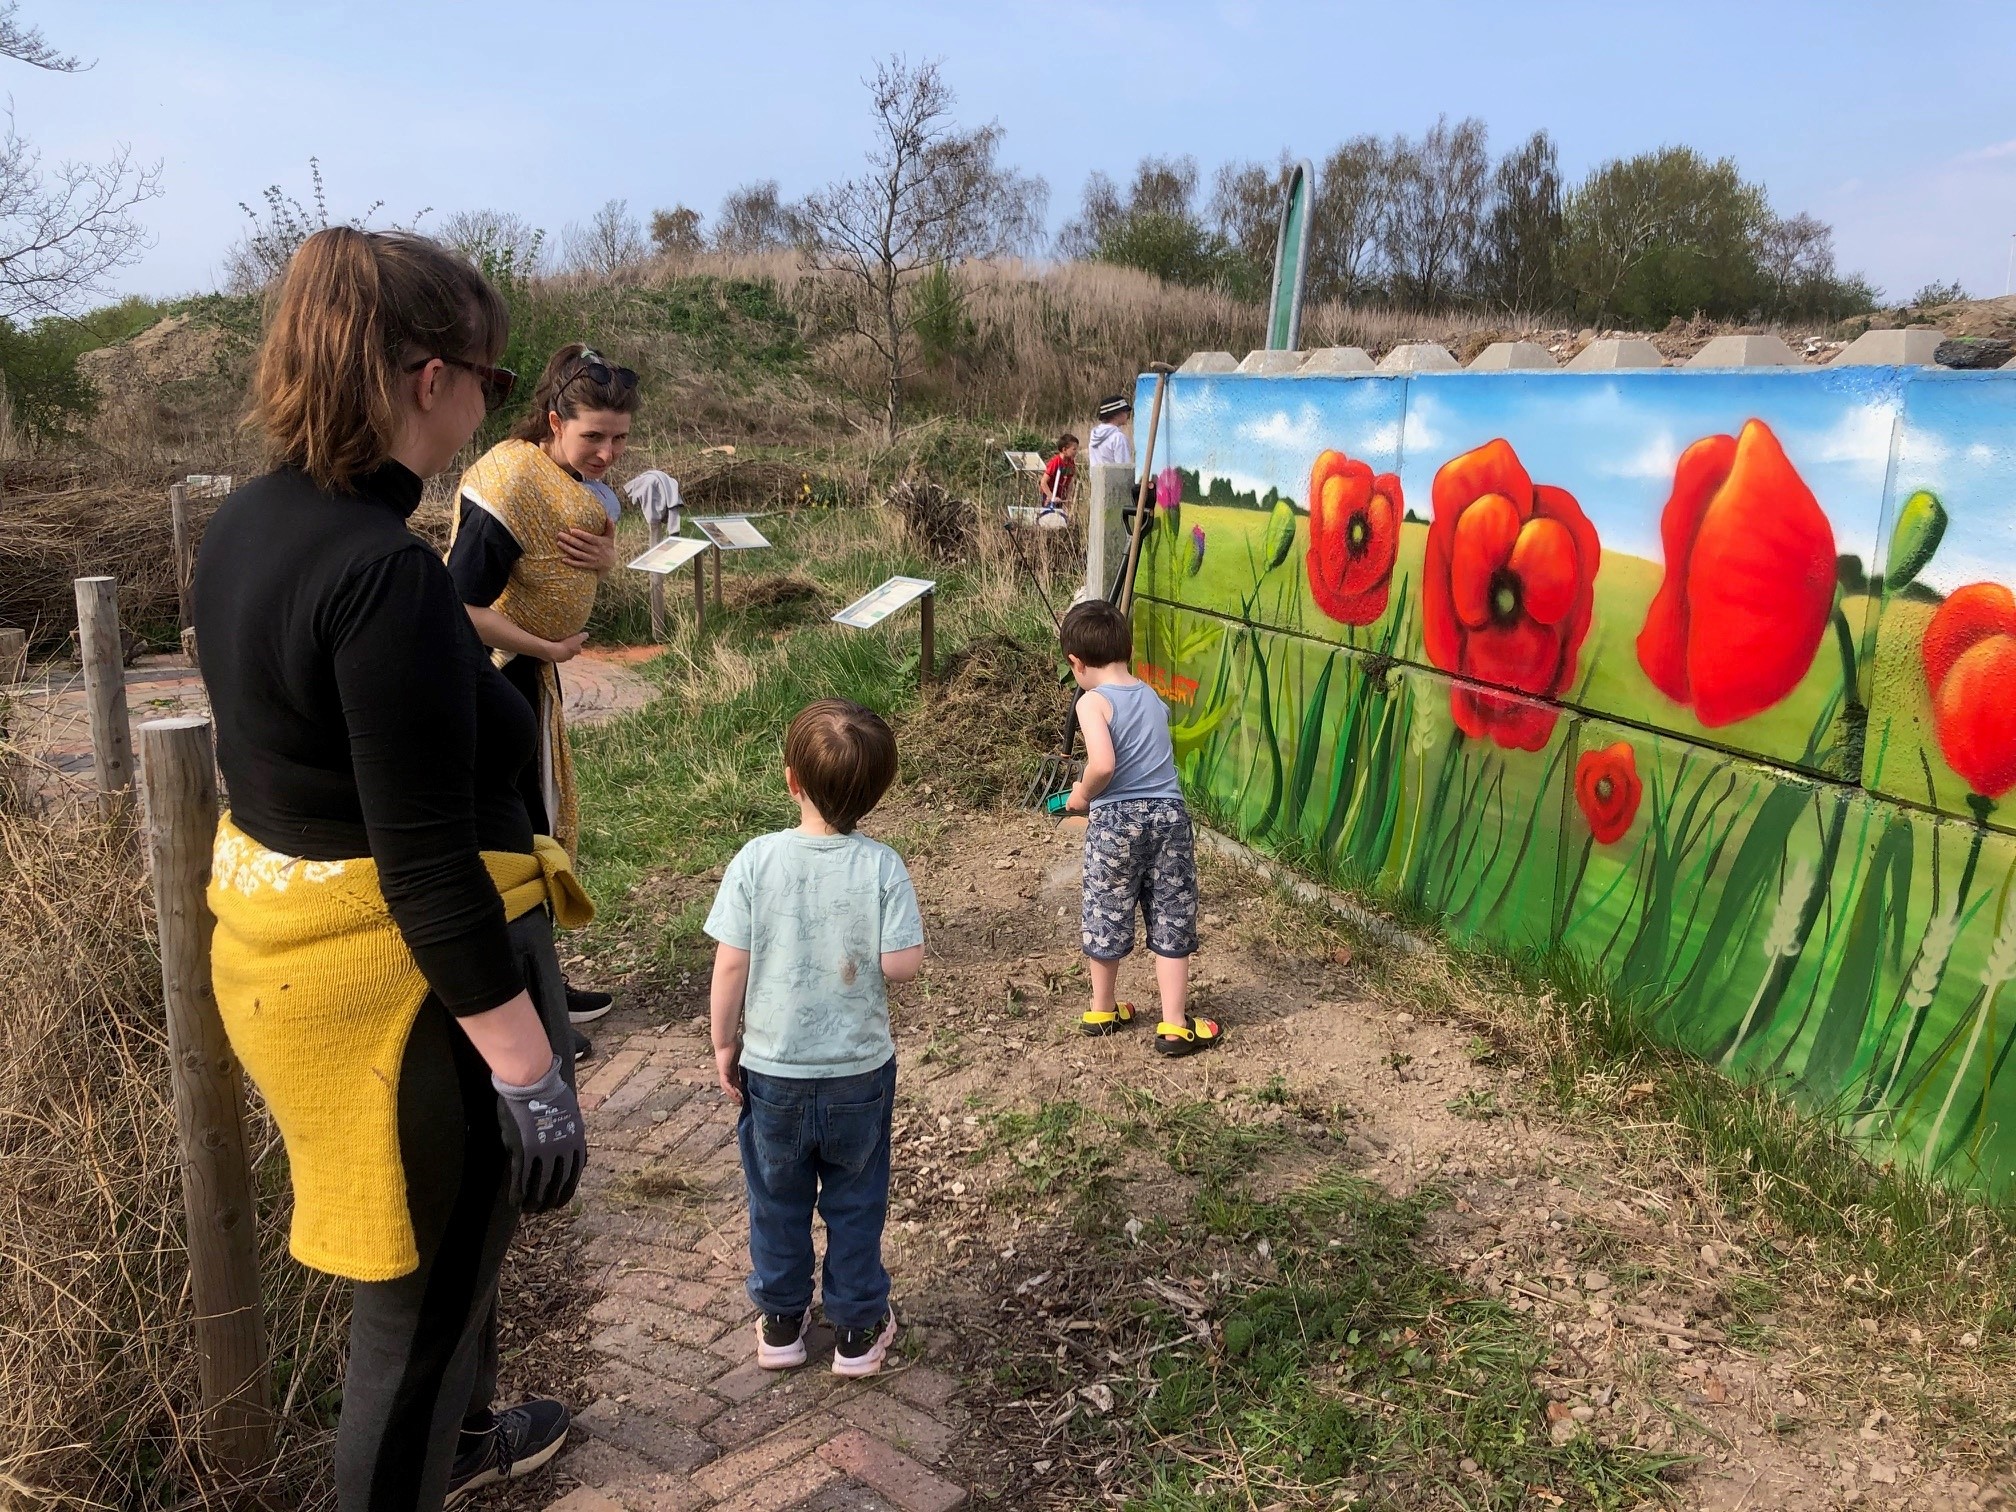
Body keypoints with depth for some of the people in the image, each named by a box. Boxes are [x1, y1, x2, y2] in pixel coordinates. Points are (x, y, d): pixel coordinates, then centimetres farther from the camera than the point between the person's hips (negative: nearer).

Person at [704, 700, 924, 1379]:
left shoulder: (755, 860, -15)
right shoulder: (882, 865, -16)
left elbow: (730, 964, -12)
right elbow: (903, 964, -17)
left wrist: (724, 1043, 1)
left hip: (771, 1068, 0)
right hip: (860, 1070, 0)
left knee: (777, 1201, 20)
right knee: (855, 1201, 18)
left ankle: (781, 1322, 35)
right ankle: (858, 1328, 30)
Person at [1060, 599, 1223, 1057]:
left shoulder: (1093, 701, -8)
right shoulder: (1153, 697, 11)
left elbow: (1103, 764, -22)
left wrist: (1083, 793, -3)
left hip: (1116, 819, -4)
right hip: (1169, 814, 4)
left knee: (1106, 916, 14)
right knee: (1172, 921, 10)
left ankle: (1102, 1010, 31)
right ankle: (1175, 1025, 11)